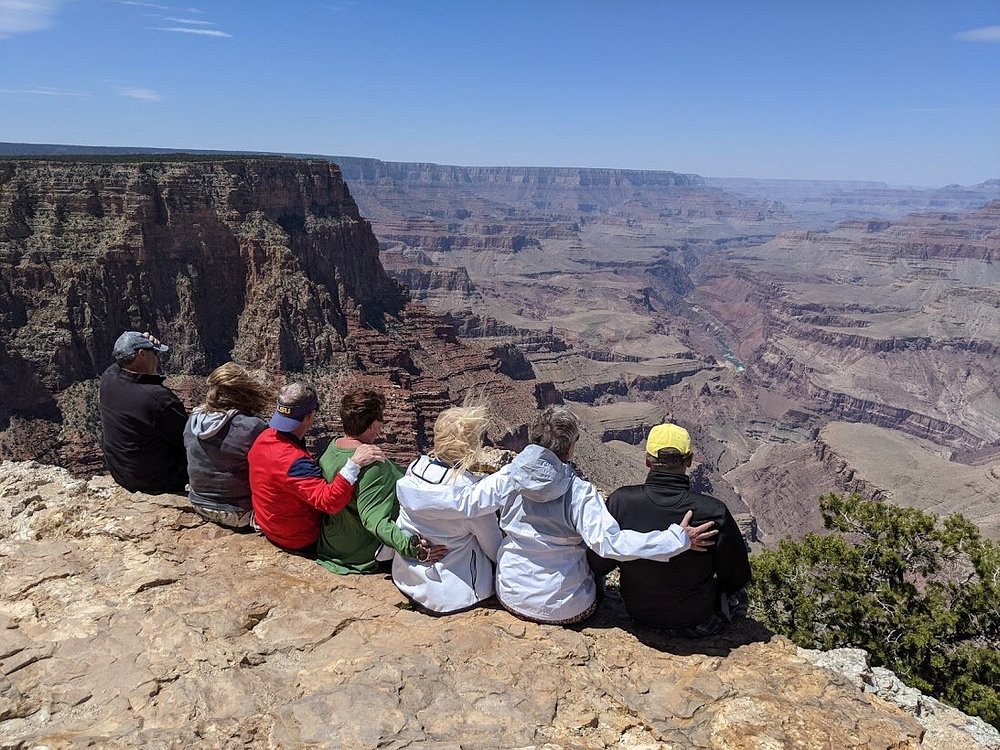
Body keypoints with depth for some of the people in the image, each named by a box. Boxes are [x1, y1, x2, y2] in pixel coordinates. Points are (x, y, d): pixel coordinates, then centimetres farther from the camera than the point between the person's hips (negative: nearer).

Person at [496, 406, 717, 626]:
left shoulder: (510, 479, -10)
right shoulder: (580, 493, -24)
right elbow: (609, 543, -35)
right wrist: (679, 538, -32)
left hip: (510, 597, 4)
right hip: (564, 609, -4)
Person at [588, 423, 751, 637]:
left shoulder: (620, 502, -23)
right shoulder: (713, 512, -27)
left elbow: (598, 566, -11)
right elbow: (739, 577, -12)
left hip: (639, 615, 3)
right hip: (696, 623, -3)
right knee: (737, 591, 30)